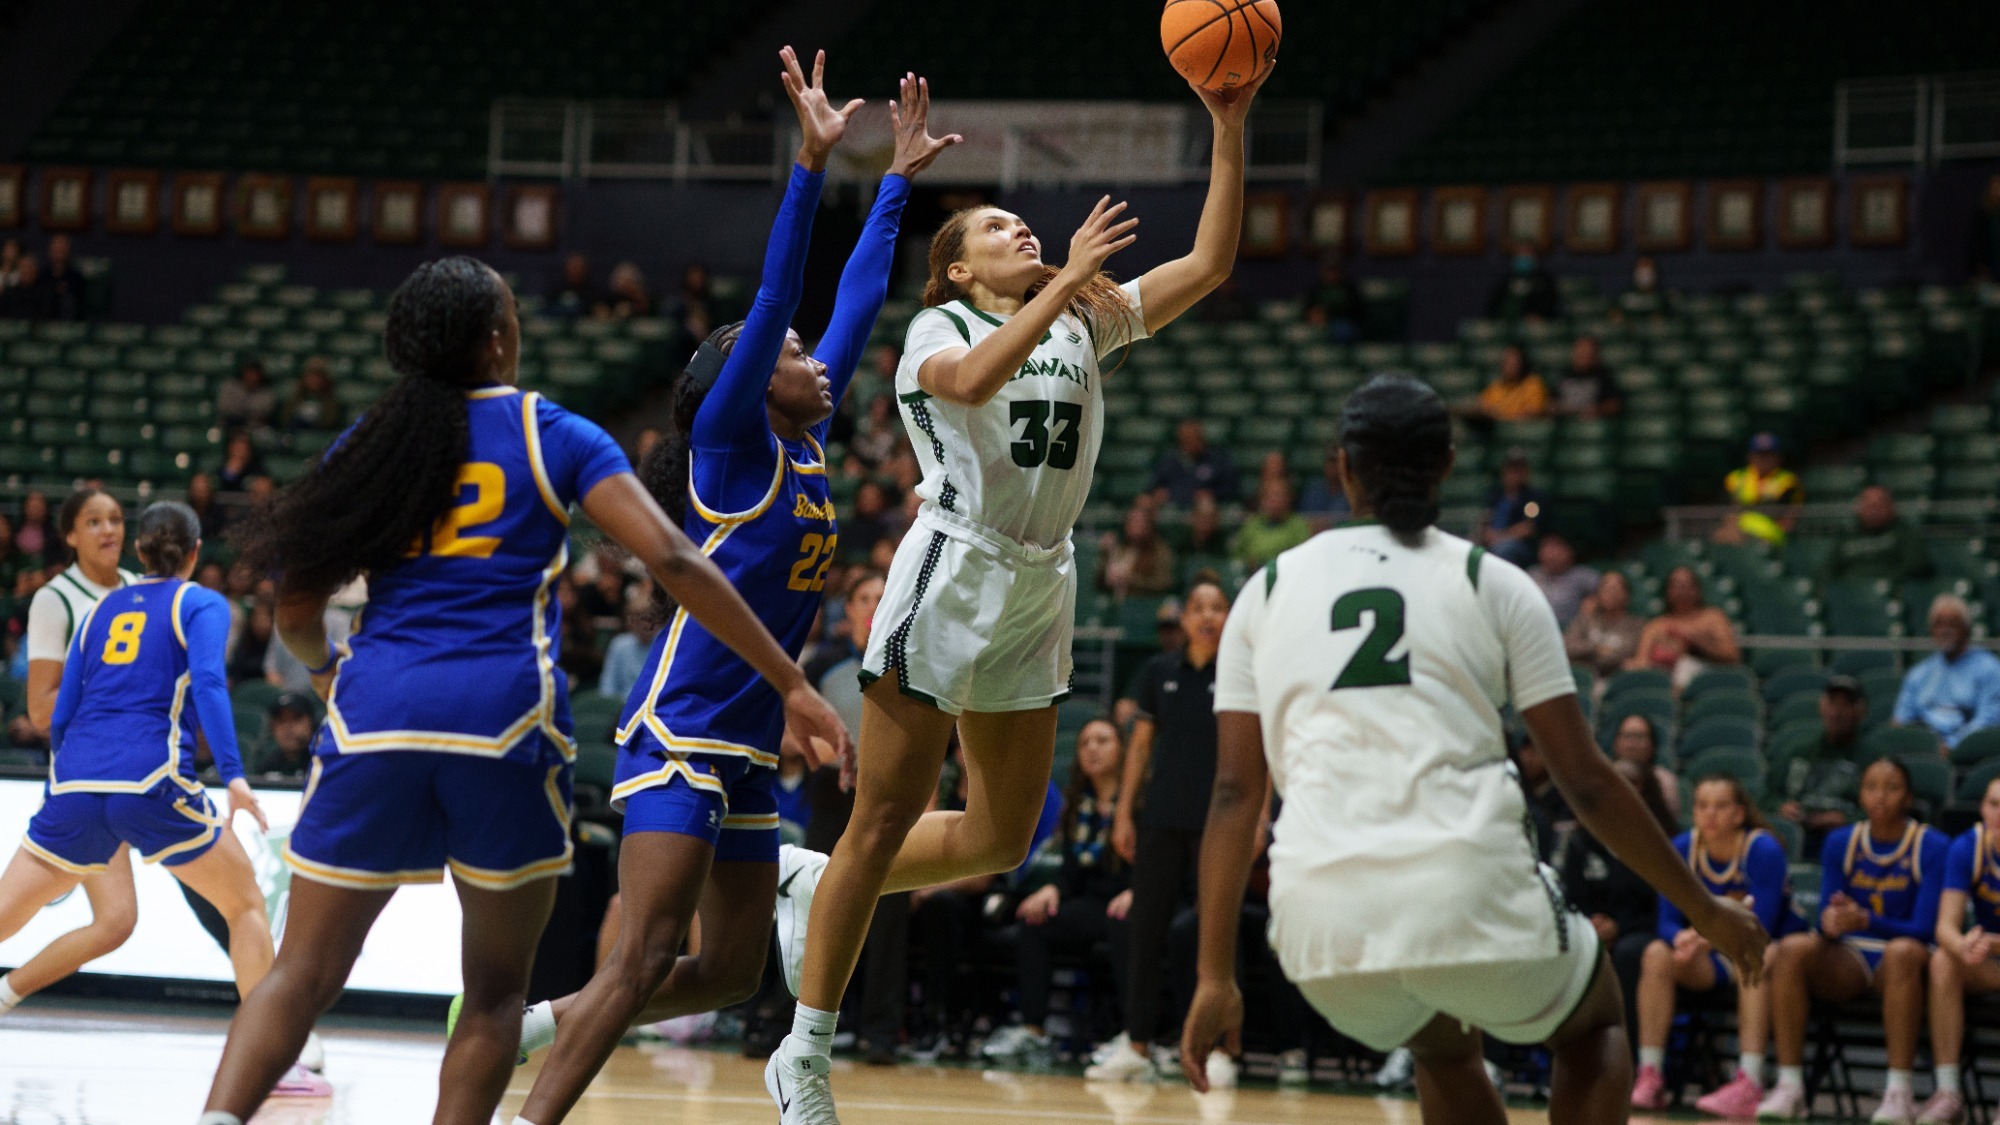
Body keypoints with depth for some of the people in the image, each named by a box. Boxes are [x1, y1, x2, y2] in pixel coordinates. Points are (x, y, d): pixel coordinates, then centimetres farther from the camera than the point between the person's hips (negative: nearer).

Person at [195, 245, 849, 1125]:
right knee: (496, 990, 13)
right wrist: (791, 682, -2)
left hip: (377, 707, 2)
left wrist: (324, 669, 39)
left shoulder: (369, 442, 16)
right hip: (502, 715, -2)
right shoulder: (555, 436, 9)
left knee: (302, 976, 6)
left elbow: (296, 611, 16)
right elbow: (672, 562, -3)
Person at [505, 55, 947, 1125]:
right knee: (645, 961, -16)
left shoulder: (809, 441, 13)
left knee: (730, 974, 10)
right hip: (678, 733, -8)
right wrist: (811, 164, -23)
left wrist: (900, 176, 19)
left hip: (749, 751, 8)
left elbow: (855, 305, 17)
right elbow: (773, 302, -16)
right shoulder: (730, 439, -6)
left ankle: (539, 1025, 24)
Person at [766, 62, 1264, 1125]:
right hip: (950, 577, -6)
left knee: (1001, 839, 8)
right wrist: (1064, 280, -25)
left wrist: (1230, 129, -4)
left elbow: (1208, 263, 4)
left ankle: (814, 887, 30)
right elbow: (973, 378, -26)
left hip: (1039, 592, 6)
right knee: (881, 827, -3)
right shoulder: (938, 328, -1)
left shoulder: (1085, 321, 13)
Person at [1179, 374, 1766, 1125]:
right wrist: (1704, 911, 17)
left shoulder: (1269, 591, 16)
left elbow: (1235, 793, 10)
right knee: (1594, 1023, 31)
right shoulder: (1492, 584, 11)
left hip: (1321, 914, 3)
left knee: (1444, 1048, 36)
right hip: (1469, 894, -2)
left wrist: (1216, 977, 11)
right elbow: (1585, 780, 8)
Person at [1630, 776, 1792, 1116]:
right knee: (1658, 954, -23)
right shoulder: (1681, 848, -7)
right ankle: (1650, 1078, -27)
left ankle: (1749, 1086, -47)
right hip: (1708, 964, 4)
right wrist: (1683, 937, -30)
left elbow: (1760, 929, -22)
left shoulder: (1764, 850, -18)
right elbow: (1668, 922, -6)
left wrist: (1708, 938, -38)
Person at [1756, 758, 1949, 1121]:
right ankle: (1789, 1086, -31)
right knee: (1791, 949, -28)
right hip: (1847, 959, 3)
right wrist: (1830, 924, -26)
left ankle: (1899, 1091, -39)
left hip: (1901, 960, -3)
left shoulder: (1933, 847, -6)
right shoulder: (1840, 843, 5)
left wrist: (1865, 921, -32)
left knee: (1902, 952, -39)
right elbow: (1826, 923, 1)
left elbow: (1925, 929, -14)